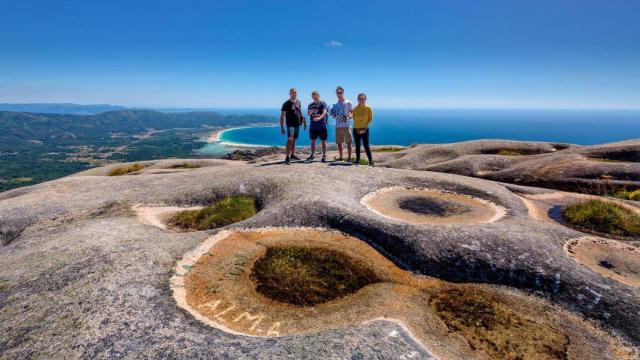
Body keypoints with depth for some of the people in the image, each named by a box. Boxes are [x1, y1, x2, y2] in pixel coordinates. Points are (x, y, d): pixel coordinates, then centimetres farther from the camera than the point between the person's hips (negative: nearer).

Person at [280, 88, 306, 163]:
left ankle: (292, 155, 28)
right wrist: (282, 127, -15)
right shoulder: (286, 104, -9)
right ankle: (287, 157, -20)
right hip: (290, 125, -6)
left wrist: (303, 120, 18)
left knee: (294, 140, 16)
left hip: (297, 124, 6)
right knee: (290, 140, -19)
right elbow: (282, 116, -10)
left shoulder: (298, 102, 9)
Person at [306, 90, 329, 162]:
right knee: (313, 141, 10)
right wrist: (310, 112, -17)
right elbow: (308, 114, 7)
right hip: (313, 126, 4)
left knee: (323, 141, 1)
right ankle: (312, 155, 22)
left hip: (322, 126, -4)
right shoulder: (310, 105, 11)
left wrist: (319, 118, -35)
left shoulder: (323, 104, -2)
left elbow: (324, 112, -17)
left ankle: (324, 156, 8)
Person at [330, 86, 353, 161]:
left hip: (346, 125, -4)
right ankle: (340, 157, 17)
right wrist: (333, 114, -4)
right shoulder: (335, 104, 15)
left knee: (348, 142, -3)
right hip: (338, 126, 4)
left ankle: (349, 157, 2)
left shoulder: (348, 103, 3)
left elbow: (352, 113, 0)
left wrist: (348, 117, -19)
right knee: (339, 142, 7)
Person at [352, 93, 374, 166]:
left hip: (365, 129, -3)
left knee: (366, 146, -7)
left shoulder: (368, 108, -2)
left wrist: (365, 128, -9)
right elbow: (354, 119, 5)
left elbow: (370, 119, -1)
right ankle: (357, 160, 17)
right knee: (357, 146, 9)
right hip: (356, 129, 3)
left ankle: (371, 161, -3)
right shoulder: (355, 108, 3)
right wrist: (357, 128, -7)